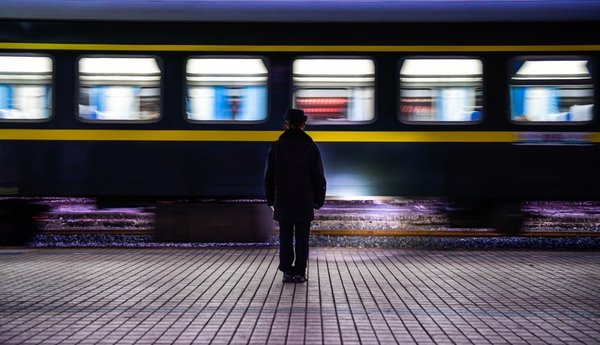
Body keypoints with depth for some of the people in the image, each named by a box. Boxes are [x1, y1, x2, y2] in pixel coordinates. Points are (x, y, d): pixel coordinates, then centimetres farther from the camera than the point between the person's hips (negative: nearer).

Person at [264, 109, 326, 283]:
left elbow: (269, 176, 4)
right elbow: (318, 176, -2)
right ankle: (300, 273, 4)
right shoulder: (310, 147, -3)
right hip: (304, 201, -1)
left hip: (283, 201, 1)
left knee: (285, 236, 7)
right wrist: (318, 200, 6)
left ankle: (287, 272, 5)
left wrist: (271, 200, 12)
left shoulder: (277, 146, 0)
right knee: (302, 237, 4)